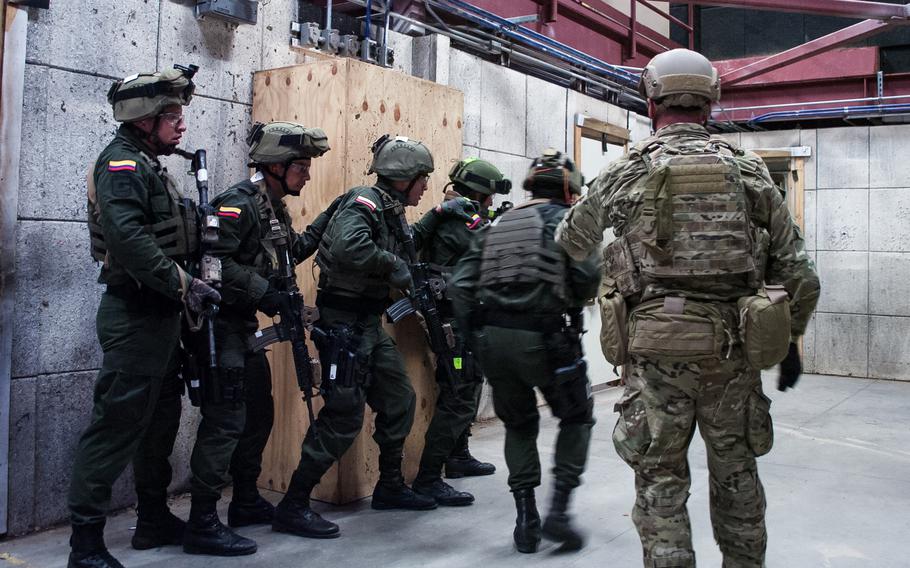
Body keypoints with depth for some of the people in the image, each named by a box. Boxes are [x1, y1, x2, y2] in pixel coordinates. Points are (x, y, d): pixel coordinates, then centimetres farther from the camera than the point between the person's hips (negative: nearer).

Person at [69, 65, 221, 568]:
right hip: (134, 316, -10)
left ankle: (154, 520, 31)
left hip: (157, 315, 10)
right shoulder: (122, 163, -13)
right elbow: (127, 236, -28)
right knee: (116, 424, -6)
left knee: (161, 418, 17)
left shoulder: (146, 164, 18)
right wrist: (182, 283, -24)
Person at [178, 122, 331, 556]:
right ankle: (202, 524, -3)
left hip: (246, 327, 10)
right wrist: (264, 291, -27)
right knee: (226, 421, -10)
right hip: (221, 325, -10)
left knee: (259, 414, 17)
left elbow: (285, 255, 21)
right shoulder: (238, 203, -17)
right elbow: (213, 260, -27)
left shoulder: (274, 209, 12)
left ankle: (246, 502, 31)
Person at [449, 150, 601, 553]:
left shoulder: (497, 225, 17)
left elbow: (461, 283, 8)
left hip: (493, 337, 4)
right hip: (546, 338, -4)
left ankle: (526, 520, 18)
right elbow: (587, 274, -12)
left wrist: (476, 331, 13)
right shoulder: (566, 220, 4)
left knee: (519, 424, 21)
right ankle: (558, 511, 10)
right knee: (577, 418, 18)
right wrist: (572, 304, 8)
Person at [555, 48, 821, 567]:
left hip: (657, 348, -2)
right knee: (736, 475, 17)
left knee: (661, 481, 7)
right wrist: (790, 339, 17)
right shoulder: (749, 170, 5)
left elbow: (572, 244, 15)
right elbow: (798, 270, 5)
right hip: (734, 349, 2)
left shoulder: (626, 173, 0)